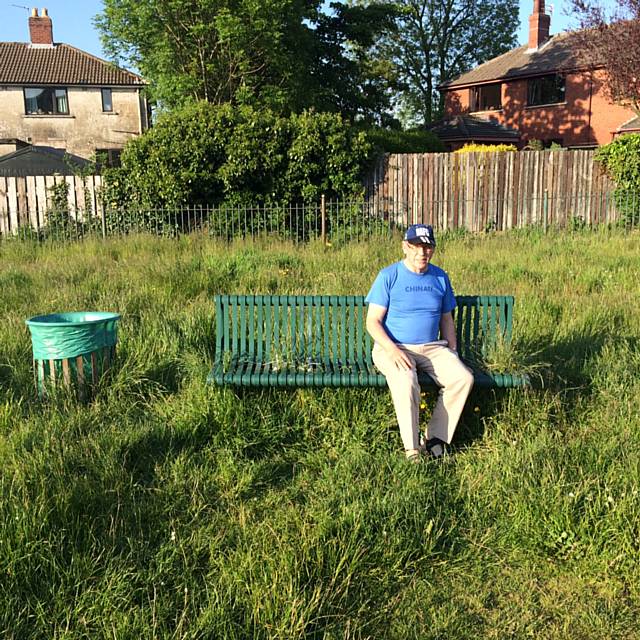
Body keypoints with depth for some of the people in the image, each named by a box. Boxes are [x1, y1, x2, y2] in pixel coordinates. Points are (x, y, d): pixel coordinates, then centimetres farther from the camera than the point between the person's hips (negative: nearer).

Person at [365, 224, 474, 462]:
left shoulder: (440, 278, 11)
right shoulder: (388, 276, -3)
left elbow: (446, 319, 19)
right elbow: (373, 322, -7)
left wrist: (453, 353, 6)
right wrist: (393, 350, -22)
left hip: (432, 348, 4)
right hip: (392, 348, -4)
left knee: (463, 378, -21)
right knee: (406, 382, -35)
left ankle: (435, 438, -10)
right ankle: (412, 449, -24)